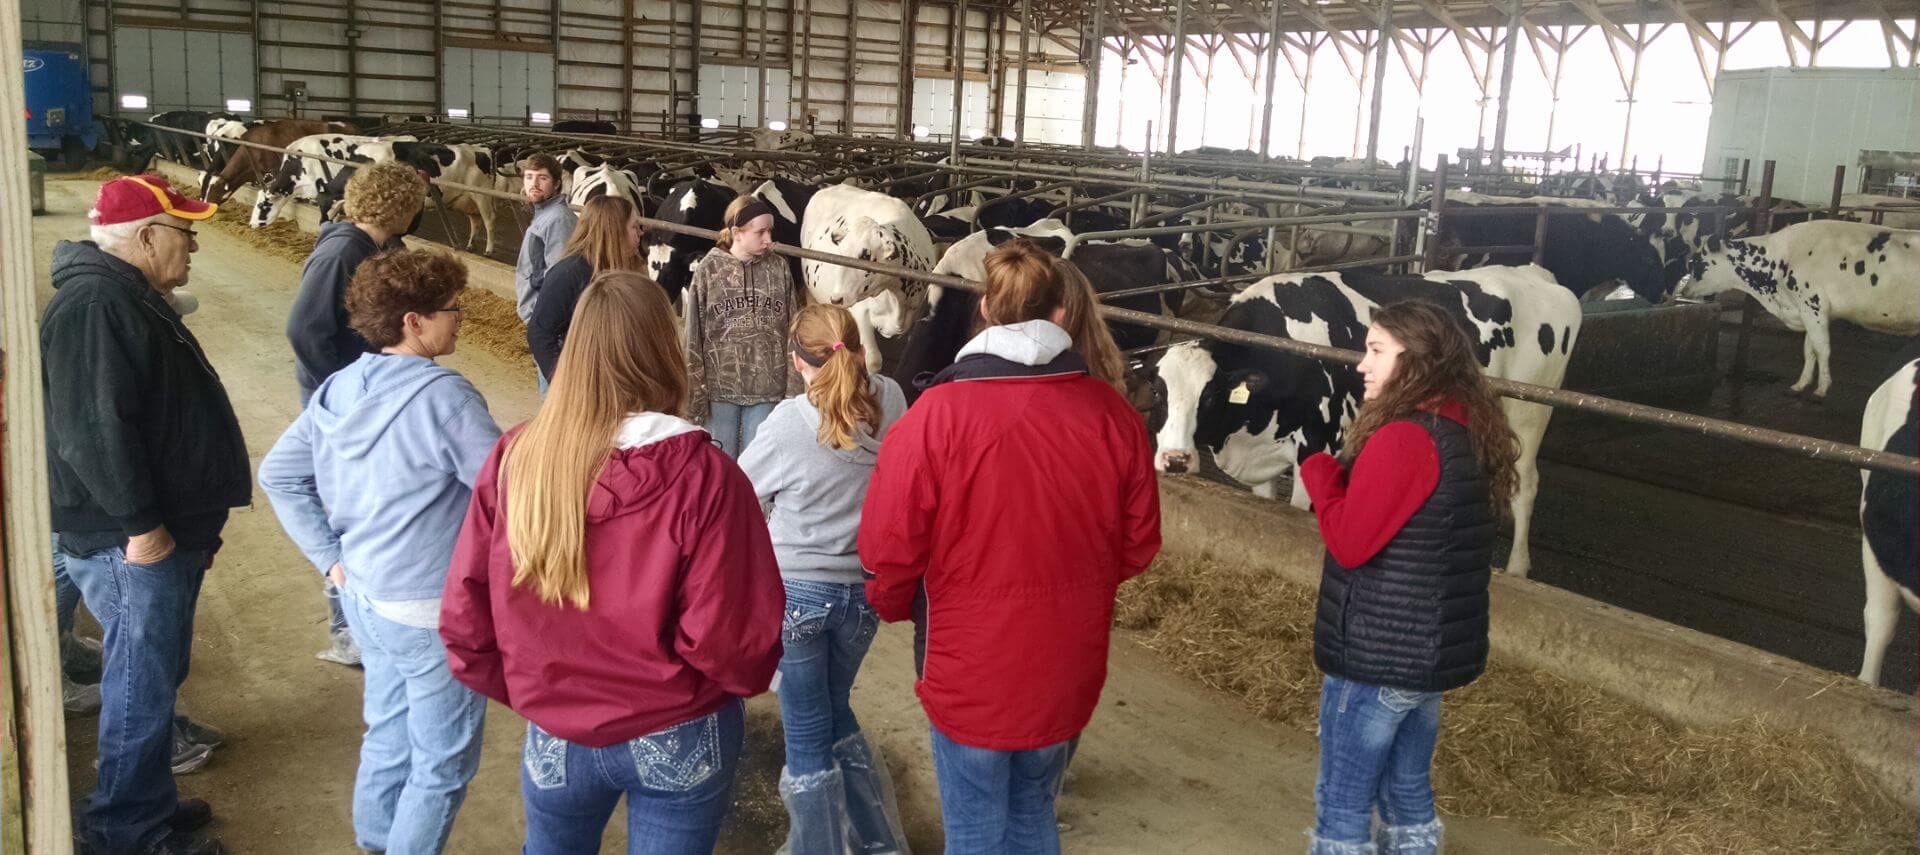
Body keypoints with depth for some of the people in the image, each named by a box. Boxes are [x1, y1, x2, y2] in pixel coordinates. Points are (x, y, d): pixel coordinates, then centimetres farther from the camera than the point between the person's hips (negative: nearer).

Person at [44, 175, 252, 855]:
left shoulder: (131, 298, 15)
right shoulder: (94, 306, -20)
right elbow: (93, 428, -27)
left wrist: (192, 518, 24)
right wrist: (139, 523, -23)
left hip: (168, 530, 10)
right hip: (130, 542, -10)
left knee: (156, 676, 19)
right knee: (143, 686, 0)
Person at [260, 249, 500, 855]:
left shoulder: (338, 390, 3)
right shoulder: (443, 395, -22)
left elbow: (278, 474, 10)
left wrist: (330, 556, 10)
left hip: (366, 597, 8)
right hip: (431, 611, -8)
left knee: (389, 737, 26)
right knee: (443, 763, 9)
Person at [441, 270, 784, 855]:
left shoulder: (515, 458, -12)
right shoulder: (702, 475, -22)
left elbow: (464, 618, -6)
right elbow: (733, 641, -22)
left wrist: (526, 690, 11)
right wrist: (748, 677, 0)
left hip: (556, 737, 3)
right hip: (679, 739, -2)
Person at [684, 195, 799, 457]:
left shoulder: (779, 269, 1)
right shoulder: (708, 270, -5)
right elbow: (693, 334, -4)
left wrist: (794, 386, 0)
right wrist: (695, 390, -6)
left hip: (767, 388, 2)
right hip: (720, 386, -1)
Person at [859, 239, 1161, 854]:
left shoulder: (936, 414, -20)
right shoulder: (1113, 414, -9)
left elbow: (889, 547, -14)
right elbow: (1138, 544, 1)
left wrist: (892, 605, 7)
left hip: (970, 676, -3)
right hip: (1067, 674, 4)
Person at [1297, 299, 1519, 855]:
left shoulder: (1403, 438, -22)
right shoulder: (1470, 431, 6)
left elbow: (1349, 543, -21)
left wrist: (1320, 472, -7)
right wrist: (1342, 478, 4)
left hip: (1376, 656, -9)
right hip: (1434, 649, 9)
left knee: (1342, 805, 6)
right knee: (1408, 795, 22)